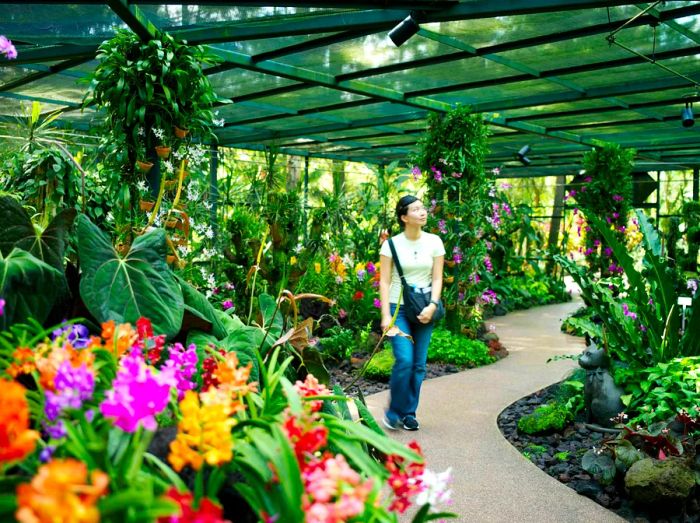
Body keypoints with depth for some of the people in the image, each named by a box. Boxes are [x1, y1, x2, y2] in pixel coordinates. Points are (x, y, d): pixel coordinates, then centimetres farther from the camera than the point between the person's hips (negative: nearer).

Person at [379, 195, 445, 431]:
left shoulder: (434, 242, 3)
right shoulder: (392, 244, -4)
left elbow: (437, 278, 3)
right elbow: (384, 282, -5)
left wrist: (432, 306, -12)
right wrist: (386, 315, -12)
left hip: (424, 309, 3)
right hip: (398, 308, -3)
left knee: (419, 364, 4)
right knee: (404, 360, -14)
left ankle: (409, 413, 20)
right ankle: (394, 411, 7)